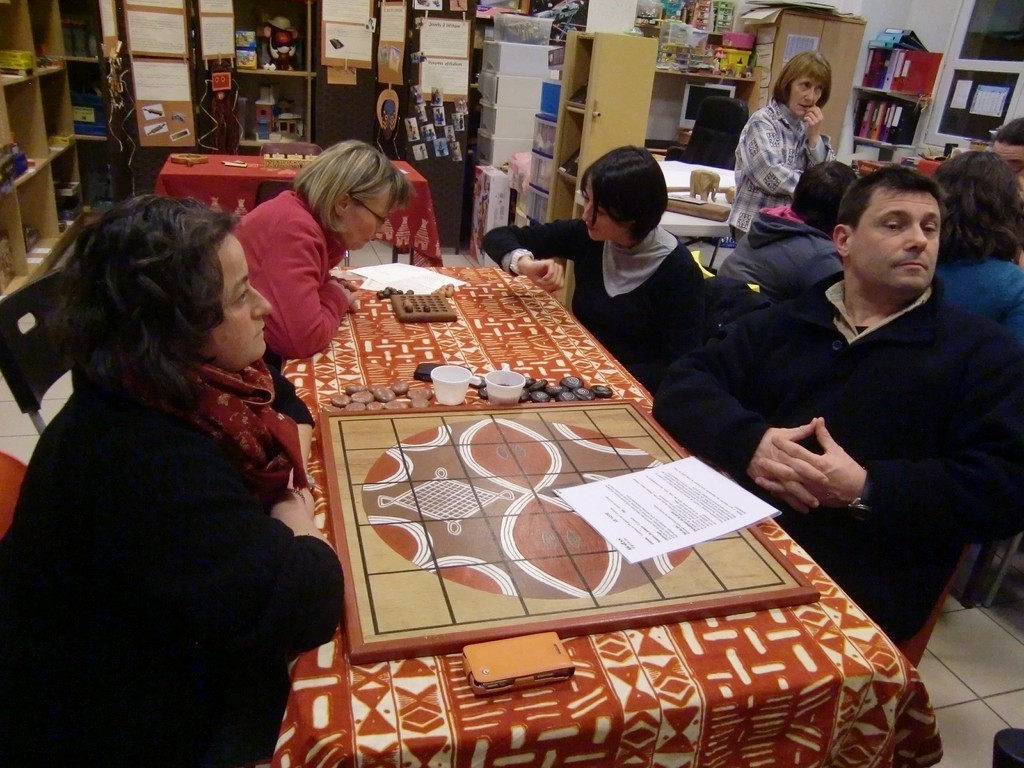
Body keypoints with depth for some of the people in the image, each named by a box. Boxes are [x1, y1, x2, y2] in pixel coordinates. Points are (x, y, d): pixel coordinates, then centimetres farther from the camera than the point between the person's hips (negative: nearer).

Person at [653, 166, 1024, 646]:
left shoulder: (982, 351, 7)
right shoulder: (783, 324, 17)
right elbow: (684, 385, 7)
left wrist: (867, 491, -16)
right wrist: (749, 441, -13)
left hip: (860, 594, -3)